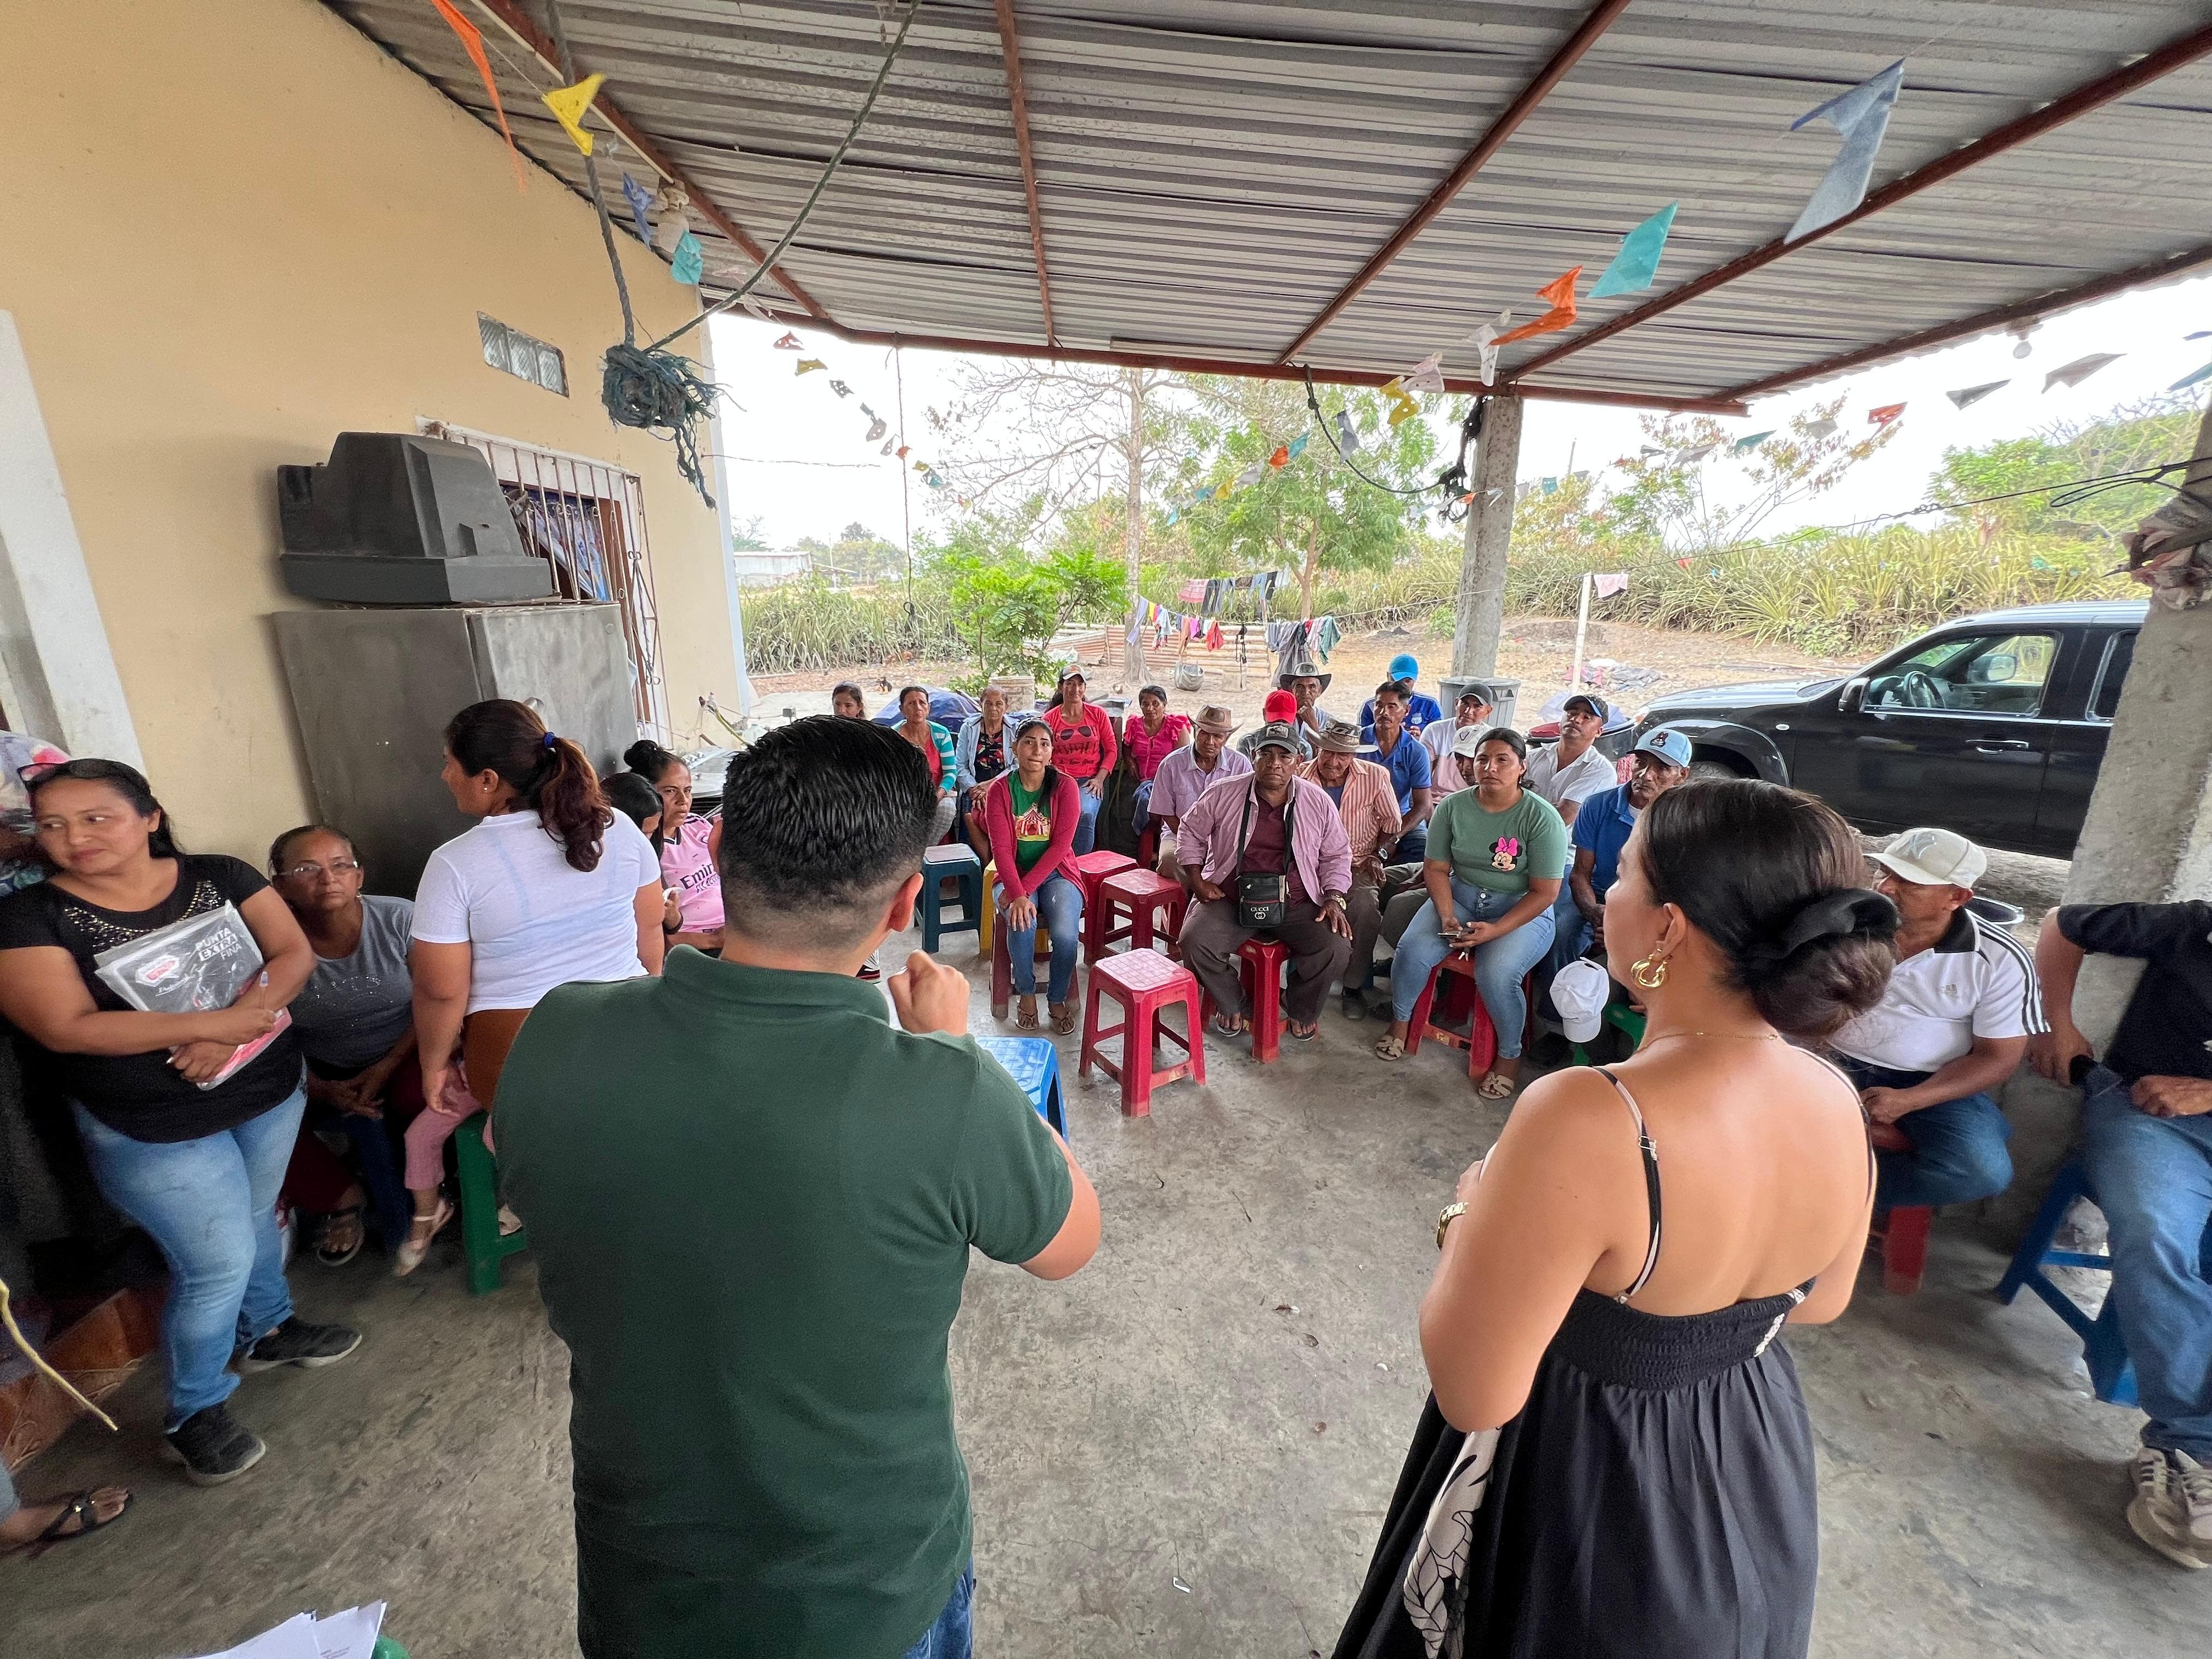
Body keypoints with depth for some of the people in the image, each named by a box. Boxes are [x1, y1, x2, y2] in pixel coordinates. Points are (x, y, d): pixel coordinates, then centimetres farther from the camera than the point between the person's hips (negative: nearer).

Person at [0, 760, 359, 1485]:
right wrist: (219, 1021, -28)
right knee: (218, 1261, 3)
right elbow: (67, 1027, -20)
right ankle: (194, 1413, 28)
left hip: (271, 1092, 3)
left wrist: (239, 1023, -28)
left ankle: (266, 1330, 47)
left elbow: (293, 952, -11)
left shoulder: (220, 877, -5)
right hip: (153, 1128, -3)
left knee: (255, 1219, 22)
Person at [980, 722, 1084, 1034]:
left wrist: (1026, 887, -19)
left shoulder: (1065, 786, -6)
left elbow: (1061, 844, -12)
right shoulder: (999, 790, -4)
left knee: (1066, 933, -25)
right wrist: (1017, 895, -26)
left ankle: (1058, 999, 2)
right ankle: (1026, 994, -2)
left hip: (1055, 872, 0)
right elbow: (1001, 848, -12)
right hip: (1014, 875, 0)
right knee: (1022, 925, -29)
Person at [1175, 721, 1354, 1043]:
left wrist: (1333, 898, -3)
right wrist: (1196, 880, 0)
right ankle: (1233, 1007, 7)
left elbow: (1336, 856, 12)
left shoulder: (1318, 802, 1)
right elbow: (1190, 833, 11)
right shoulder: (1223, 794, -3)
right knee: (1194, 941, -26)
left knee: (1337, 948, -23)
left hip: (1297, 904, 1)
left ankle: (1301, 1010, 12)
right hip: (1230, 899, 0)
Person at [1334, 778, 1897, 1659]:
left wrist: (1468, 1217, -15)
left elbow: (1474, 1394, -28)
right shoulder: (1838, 1104, -15)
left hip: (1585, 1498, -6)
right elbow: (1819, 1302, 5)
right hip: (1752, 1482, 6)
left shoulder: (1587, 1119, -38)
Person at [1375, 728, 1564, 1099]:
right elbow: (1436, 868, -1)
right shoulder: (1453, 807, -4)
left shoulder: (1542, 818, -14)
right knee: (1412, 949, -21)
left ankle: (1509, 1056, 0)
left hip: (1522, 911, -3)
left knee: (1496, 974, -29)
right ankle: (1400, 1021, 8)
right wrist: (1447, 918, -15)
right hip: (1460, 898, 3)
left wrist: (1494, 930, -22)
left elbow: (1545, 892, -14)